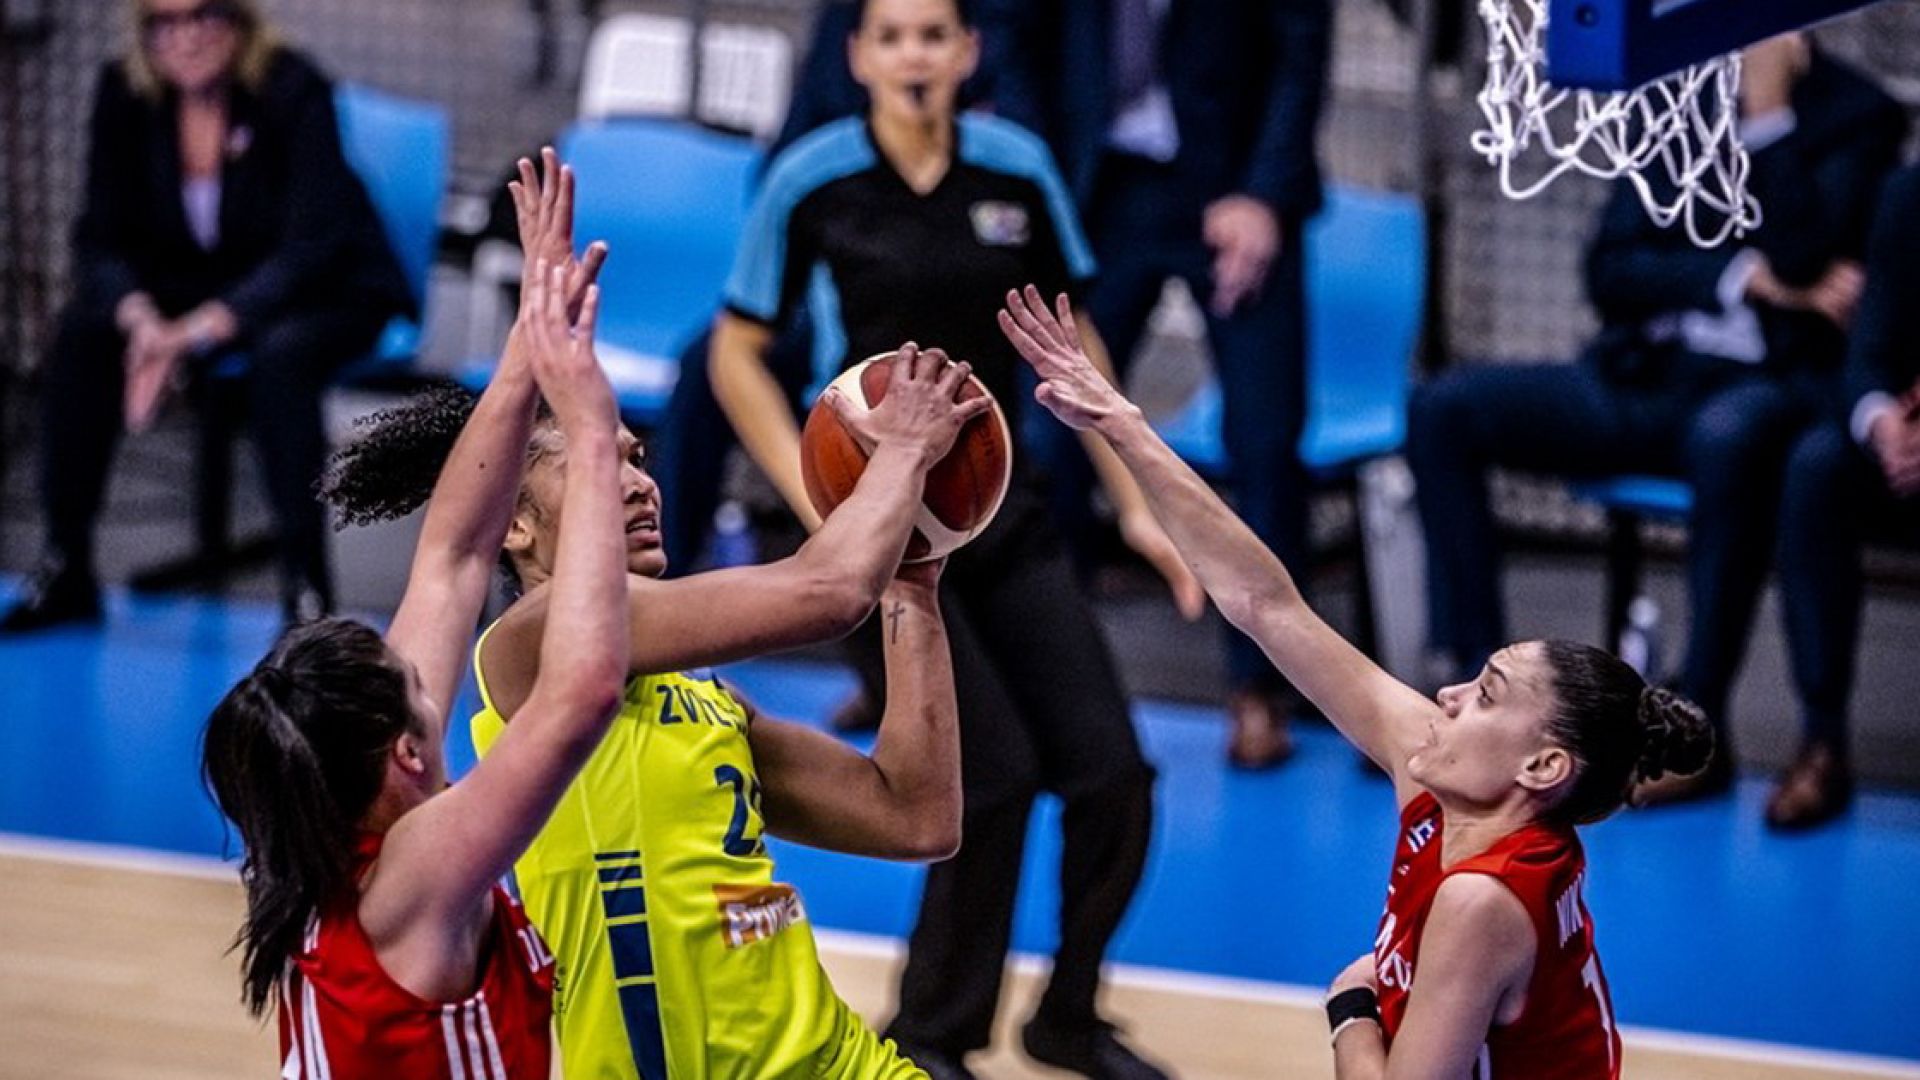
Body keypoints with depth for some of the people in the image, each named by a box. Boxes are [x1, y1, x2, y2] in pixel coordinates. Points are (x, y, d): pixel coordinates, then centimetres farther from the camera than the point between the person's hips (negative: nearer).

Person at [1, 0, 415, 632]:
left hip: (320, 296, -4)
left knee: (279, 355, -37)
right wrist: (142, 319, -32)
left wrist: (199, 330, -40)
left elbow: (310, 248, -27)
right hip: (193, 290, 4)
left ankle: (306, 583, -29)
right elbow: (100, 238, -9)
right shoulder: (124, 94, -9)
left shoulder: (293, 92, -22)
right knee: (80, 335, -22)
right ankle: (65, 568, -13)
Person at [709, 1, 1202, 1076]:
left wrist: (1137, 504, 7)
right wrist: (826, 513, -13)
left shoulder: (1020, 169, -3)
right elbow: (738, 357, -4)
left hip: (1002, 504, 4)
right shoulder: (813, 182, -11)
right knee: (996, 777, -14)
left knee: (1112, 774, -2)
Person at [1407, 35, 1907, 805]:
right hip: (1648, 379, 6)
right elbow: (1610, 272, 5)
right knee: (1444, 409, -14)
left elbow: (1798, 257, -18)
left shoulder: (1856, 116, -2)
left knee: (1728, 435, -42)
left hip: (1769, 387, -6)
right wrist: (1746, 277, -9)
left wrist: (1767, 103, -17)